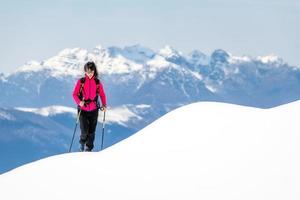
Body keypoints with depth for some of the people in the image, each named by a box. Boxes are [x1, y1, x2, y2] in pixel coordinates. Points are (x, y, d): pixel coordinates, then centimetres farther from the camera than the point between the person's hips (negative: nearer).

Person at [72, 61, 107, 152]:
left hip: (94, 110, 2)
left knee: (91, 131, 5)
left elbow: (102, 94, 9)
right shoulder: (81, 81, -4)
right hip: (83, 110, -2)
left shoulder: (97, 82, 1)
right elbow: (75, 94, -2)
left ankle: (88, 149, 19)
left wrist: (104, 105, -5)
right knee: (84, 131, -9)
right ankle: (82, 143, 22)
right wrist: (79, 102, -20)